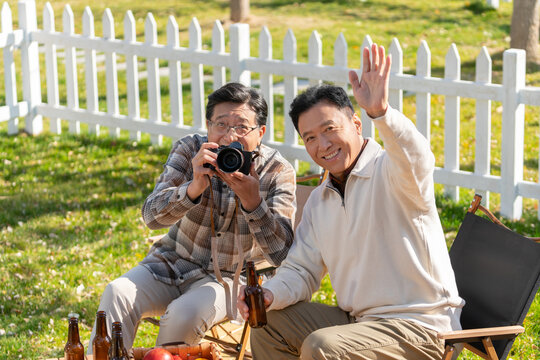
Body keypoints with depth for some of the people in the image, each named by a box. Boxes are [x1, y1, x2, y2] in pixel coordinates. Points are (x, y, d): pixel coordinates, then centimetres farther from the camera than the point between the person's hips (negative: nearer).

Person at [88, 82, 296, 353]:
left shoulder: (278, 173, -11)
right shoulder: (189, 150, -6)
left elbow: (282, 255, -21)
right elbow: (152, 216, -16)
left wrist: (252, 200, -36)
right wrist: (194, 187, -35)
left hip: (228, 278, -2)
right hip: (172, 263, 3)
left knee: (184, 314, -31)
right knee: (118, 293, -24)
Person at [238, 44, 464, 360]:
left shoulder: (391, 172, -12)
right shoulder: (319, 201, 14)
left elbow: (416, 160, -37)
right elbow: (302, 271, 16)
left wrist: (381, 112, -55)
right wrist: (269, 294, -6)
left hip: (418, 328, -8)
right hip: (358, 321, 8)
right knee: (268, 324, 2)